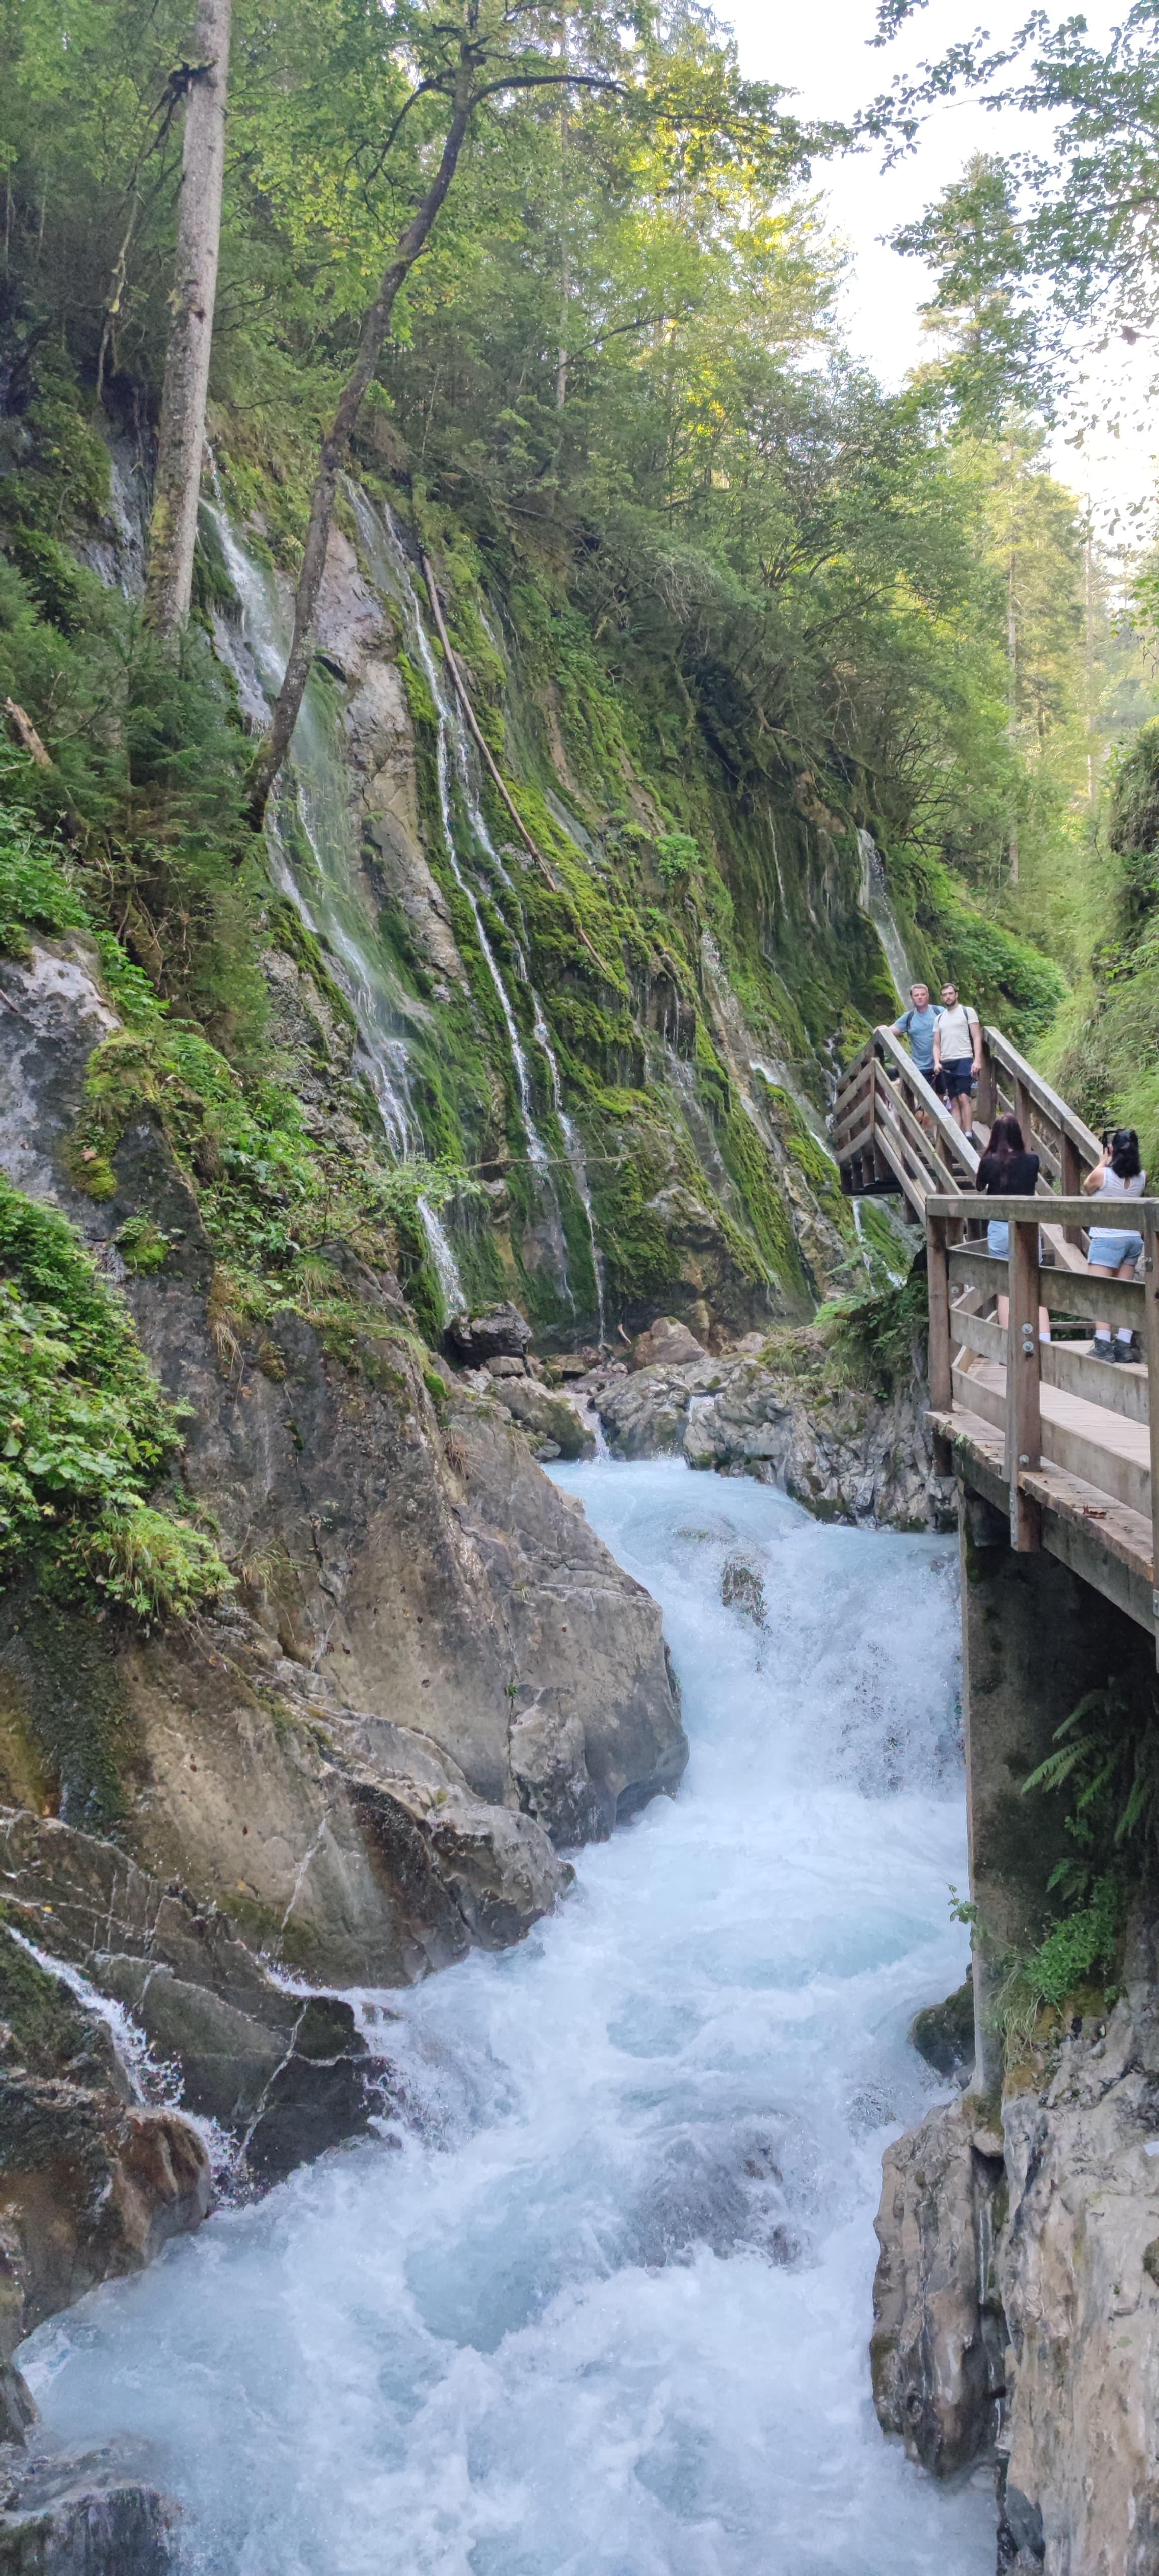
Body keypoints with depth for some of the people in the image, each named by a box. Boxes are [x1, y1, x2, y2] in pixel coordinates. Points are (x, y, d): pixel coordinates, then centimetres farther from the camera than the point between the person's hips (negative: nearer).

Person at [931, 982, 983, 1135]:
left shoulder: (968, 1011, 5)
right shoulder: (940, 1018, 18)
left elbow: (977, 1038, -1)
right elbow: (937, 1045, 17)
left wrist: (978, 1060, -13)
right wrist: (937, 1063, -1)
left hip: (964, 1060, -5)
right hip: (946, 1064, 5)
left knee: (964, 1098, -15)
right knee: (954, 1102, 3)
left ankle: (968, 1136, -18)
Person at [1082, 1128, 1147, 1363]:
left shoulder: (1102, 1174, -13)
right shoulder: (1142, 1177, 0)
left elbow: (1087, 1189, 7)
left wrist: (1102, 1163, 12)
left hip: (1106, 1239, -5)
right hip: (1133, 1238, 5)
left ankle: (1103, 1345, -13)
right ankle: (1124, 1344, 9)